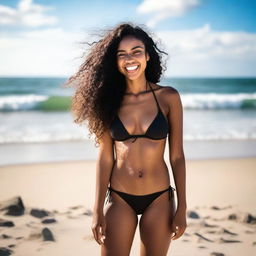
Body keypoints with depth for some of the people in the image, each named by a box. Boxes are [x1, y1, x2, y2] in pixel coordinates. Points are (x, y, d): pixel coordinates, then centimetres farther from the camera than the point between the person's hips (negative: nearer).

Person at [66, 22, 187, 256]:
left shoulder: (168, 97, -4)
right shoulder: (108, 100, -2)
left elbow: (177, 156, -2)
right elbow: (105, 157, -2)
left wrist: (181, 208, -3)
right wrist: (98, 211, -3)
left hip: (159, 199, 0)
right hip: (119, 199, 0)